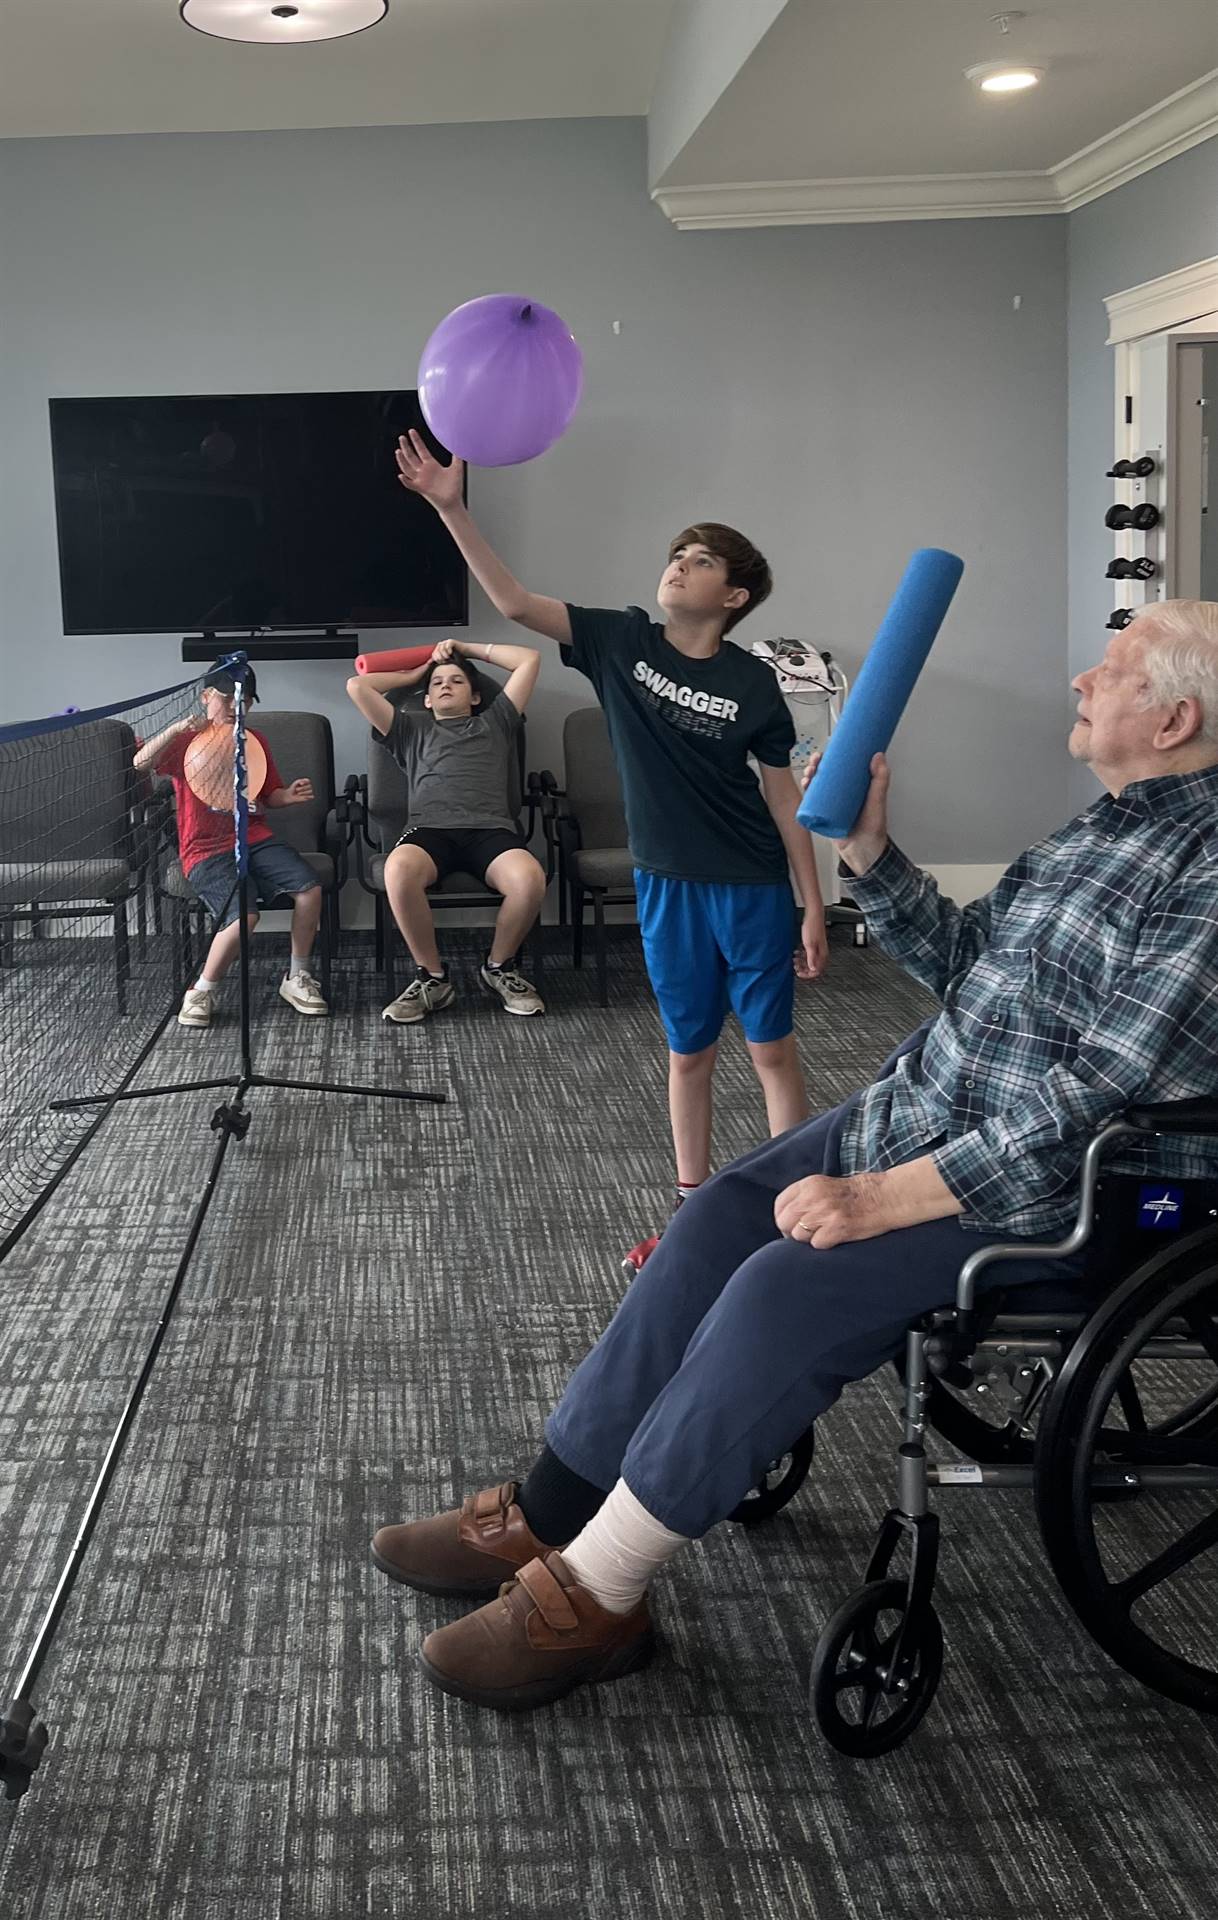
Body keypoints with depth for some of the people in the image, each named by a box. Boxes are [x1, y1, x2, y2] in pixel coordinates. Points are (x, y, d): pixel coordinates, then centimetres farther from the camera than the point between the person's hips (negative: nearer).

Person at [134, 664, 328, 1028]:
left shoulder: (254, 740, 17)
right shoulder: (186, 741, 2)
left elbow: (270, 795, 23)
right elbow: (141, 763, -16)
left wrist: (290, 796, 0)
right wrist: (178, 728, -28)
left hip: (255, 839, 5)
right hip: (206, 850, -5)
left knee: (310, 888, -20)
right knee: (244, 915, -29)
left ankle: (297, 979, -1)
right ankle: (202, 994, -8)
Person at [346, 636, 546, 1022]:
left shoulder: (495, 723, 33)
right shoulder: (412, 729, 32)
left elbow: (530, 659, 30)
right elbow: (356, 685, 25)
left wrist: (468, 648, 37)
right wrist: (411, 675, 39)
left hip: (491, 830, 0)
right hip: (430, 830, 0)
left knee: (530, 877, -35)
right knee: (398, 870, -38)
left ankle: (498, 966, -6)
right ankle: (432, 977, -18)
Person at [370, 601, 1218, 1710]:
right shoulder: (1113, 822, 10)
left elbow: (1101, 1102, -27)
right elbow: (959, 959, 18)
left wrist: (890, 1198, -26)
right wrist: (869, 849, 3)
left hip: (1051, 1193, -9)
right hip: (928, 1113, 9)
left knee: (788, 1285, -23)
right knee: (717, 1223, -4)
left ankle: (595, 1596, -11)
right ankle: (548, 1518, 4)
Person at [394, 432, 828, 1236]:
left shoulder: (751, 684, -8)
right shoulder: (622, 641, -2)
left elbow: (785, 798, -2)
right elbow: (514, 601, -9)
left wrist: (814, 908, -3)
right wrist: (451, 507, -19)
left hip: (752, 890, -2)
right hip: (668, 886, 2)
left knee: (772, 1049, 5)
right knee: (690, 1053, 13)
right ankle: (693, 1208, 25)